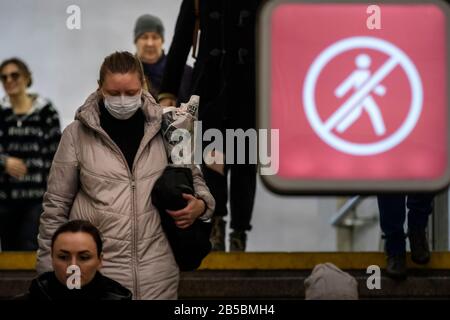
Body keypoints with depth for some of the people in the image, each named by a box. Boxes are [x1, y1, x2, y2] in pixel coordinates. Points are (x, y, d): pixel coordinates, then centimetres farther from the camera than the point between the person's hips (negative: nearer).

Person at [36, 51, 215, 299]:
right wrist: (49, 269, 4)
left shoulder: (163, 129, 4)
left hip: (156, 272, 2)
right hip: (95, 270, -2)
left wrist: (200, 204, -2)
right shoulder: (77, 133, 0)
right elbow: (56, 205, 5)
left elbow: (192, 177, 20)